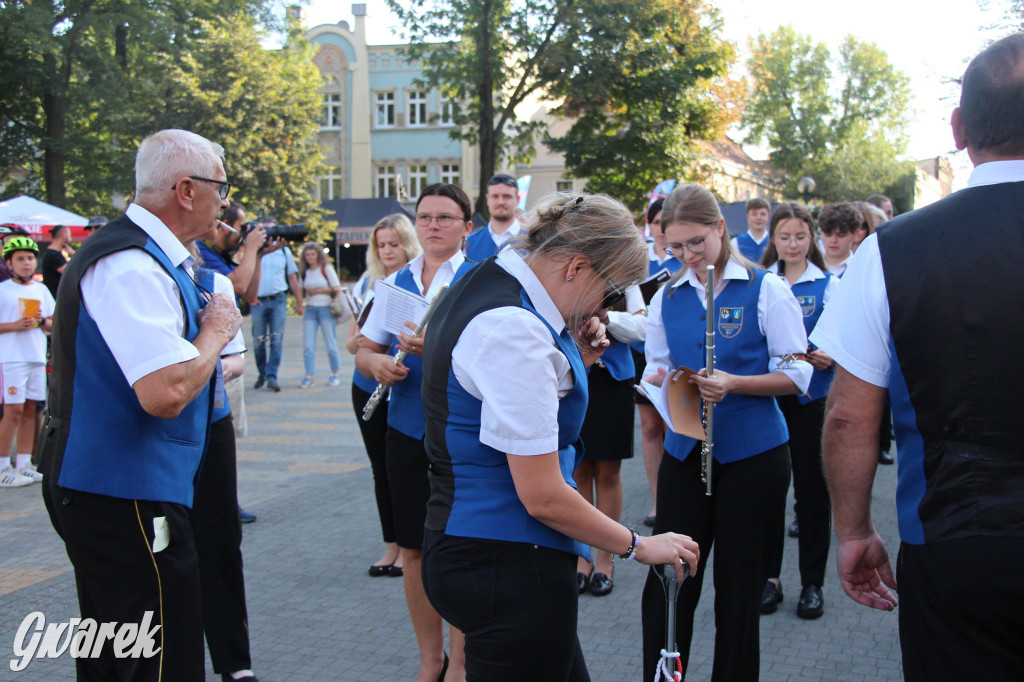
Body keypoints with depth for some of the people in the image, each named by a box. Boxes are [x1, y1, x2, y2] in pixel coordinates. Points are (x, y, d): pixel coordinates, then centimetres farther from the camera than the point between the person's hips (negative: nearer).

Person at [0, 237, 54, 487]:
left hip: (37, 358, 5)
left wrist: (42, 321, -4)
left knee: (30, 409, 7)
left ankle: (24, 464, 15)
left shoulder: (41, 290, 14)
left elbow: (54, 325, 16)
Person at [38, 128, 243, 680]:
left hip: (99, 486, 11)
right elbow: (165, 392, -30)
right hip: (124, 498, -11)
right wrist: (216, 330, -13)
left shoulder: (141, 253, 13)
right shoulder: (133, 267, -20)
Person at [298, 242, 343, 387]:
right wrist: (301, 302, -3)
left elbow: (337, 289, -2)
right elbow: (302, 292, 17)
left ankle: (334, 375, 12)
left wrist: (319, 291, -7)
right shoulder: (304, 272, 12)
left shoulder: (326, 268, 2)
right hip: (310, 310, 3)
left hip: (326, 309, -3)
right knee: (308, 346, -6)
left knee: (331, 345, 0)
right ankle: (309, 376, -4)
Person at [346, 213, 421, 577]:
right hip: (368, 388, 5)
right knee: (381, 469, 10)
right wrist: (358, 340, -11)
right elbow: (351, 343, 12)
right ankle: (391, 547, 22)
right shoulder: (367, 283, 8)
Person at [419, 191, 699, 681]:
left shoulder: (484, 282, 10)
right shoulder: (514, 329, -22)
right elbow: (543, 496, -21)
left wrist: (574, 361, 6)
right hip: (510, 566, -10)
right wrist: (637, 545, -9)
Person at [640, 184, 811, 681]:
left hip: (753, 454, -3)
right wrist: (660, 379, -10)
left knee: (738, 588, 8)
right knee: (667, 582, 5)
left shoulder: (766, 289, -4)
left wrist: (732, 384, -21)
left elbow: (796, 375, -6)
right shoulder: (667, 297, 8)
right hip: (685, 451, 3)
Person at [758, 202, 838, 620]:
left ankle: (812, 583, 16)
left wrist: (830, 357, -25)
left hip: (812, 396, -1)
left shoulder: (828, 285, 2)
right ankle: (769, 577, 18)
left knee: (812, 487, 4)